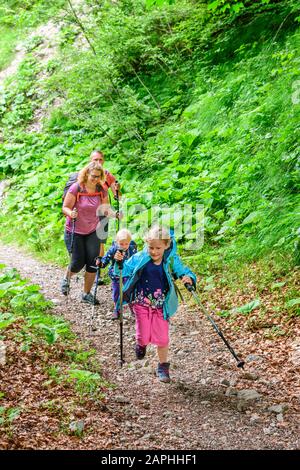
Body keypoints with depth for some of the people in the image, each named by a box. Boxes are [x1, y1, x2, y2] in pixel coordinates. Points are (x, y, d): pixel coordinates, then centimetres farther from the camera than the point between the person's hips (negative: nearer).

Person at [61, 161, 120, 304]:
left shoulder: (101, 190, -4)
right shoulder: (76, 188, -16)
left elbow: (106, 208, 1)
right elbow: (65, 208, -13)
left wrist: (115, 214, -20)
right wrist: (71, 214, -34)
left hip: (92, 232, 4)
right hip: (74, 232, -3)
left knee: (93, 263, -3)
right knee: (78, 262, -2)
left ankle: (87, 294, 14)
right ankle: (66, 279, 34)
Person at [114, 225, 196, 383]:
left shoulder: (172, 260, -11)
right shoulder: (139, 258, -12)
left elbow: (185, 272, -5)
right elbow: (122, 272, -5)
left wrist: (188, 278, -29)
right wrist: (119, 261, -25)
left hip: (161, 306, 0)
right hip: (141, 304, 0)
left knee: (162, 338, 3)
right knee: (144, 337, 2)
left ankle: (163, 367, 25)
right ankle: (141, 343, 41)